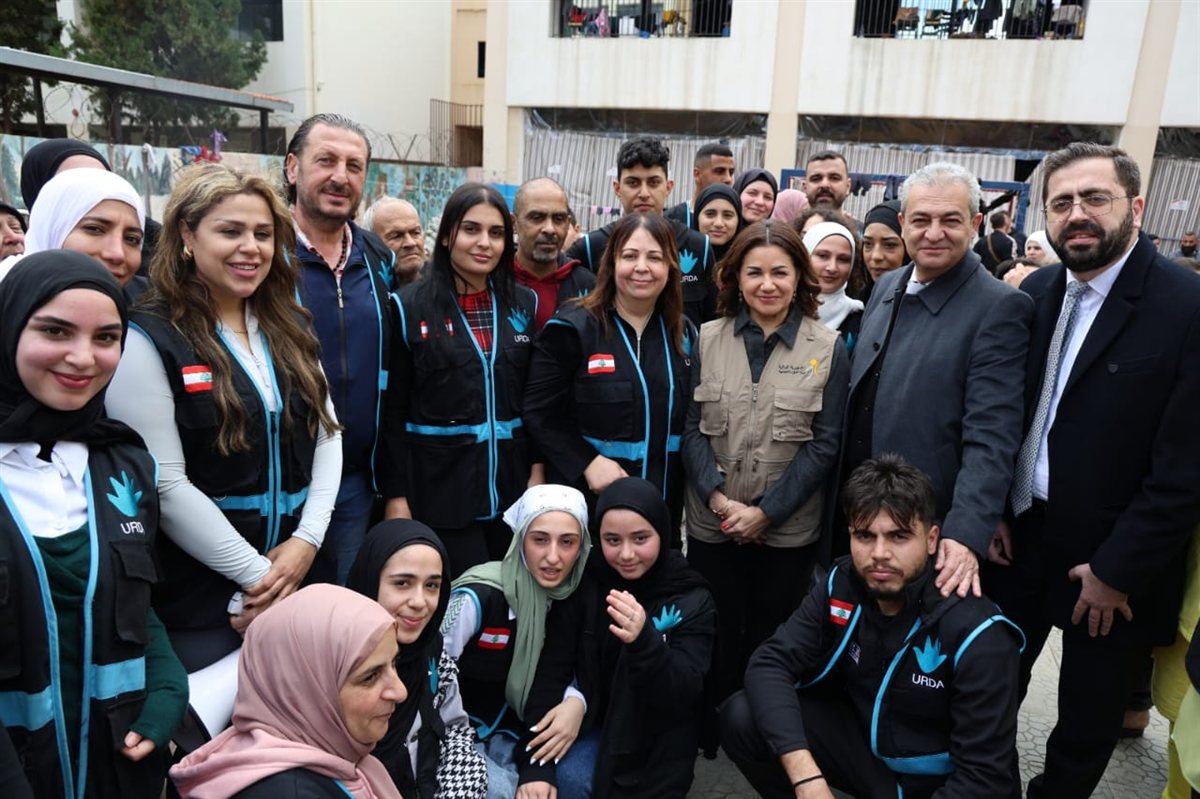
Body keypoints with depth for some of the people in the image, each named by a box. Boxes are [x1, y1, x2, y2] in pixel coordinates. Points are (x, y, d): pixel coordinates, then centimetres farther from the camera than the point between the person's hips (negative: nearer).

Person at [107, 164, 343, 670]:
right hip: (199, 596, -5)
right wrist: (255, 572, -14)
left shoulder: (289, 327, 8)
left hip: (301, 575, 5)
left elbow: (328, 433, 5)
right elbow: (164, 484, -15)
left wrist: (308, 539, -7)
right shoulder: (148, 338, -11)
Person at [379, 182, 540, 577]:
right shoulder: (410, 306, -4)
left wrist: (538, 469, 3)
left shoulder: (524, 304, 7)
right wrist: (396, 493, -7)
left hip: (512, 483, 4)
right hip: (439, 487, -3)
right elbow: (392, 408, -5)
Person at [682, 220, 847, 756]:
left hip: (788, 529, -1)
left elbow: (825, 444, -6)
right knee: (715, 636, 12)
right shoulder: (706, 339, 0)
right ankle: (711, 739, 34)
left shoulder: (828, 348, -4)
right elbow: (691, 427, -1)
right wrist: (717, 496, -14)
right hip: (711, 524, 1)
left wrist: (766, 511, -13)